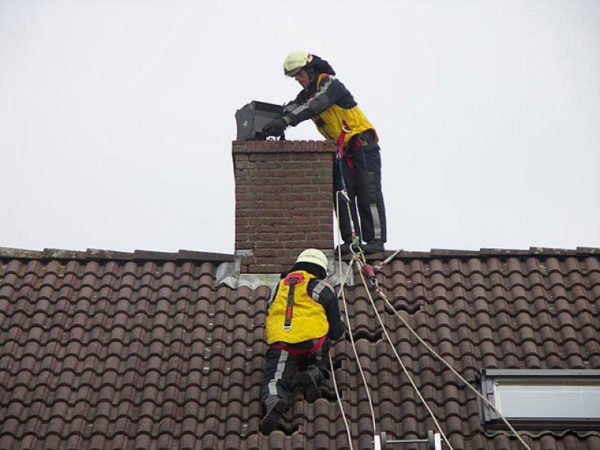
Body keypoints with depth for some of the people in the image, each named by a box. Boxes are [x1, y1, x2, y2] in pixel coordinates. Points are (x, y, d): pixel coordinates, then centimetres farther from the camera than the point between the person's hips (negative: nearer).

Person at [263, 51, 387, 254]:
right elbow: (291, 108, 0)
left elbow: (315, 105, -28)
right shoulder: (307, 93, 15)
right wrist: (275, 125, -21)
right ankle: (351, 241, 0)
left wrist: (286, 120, -37)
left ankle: (376, 239, -10)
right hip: (342, 149, 8)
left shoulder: (330, 83, -12)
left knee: (368, 193, -10)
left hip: (362, 144, -8)